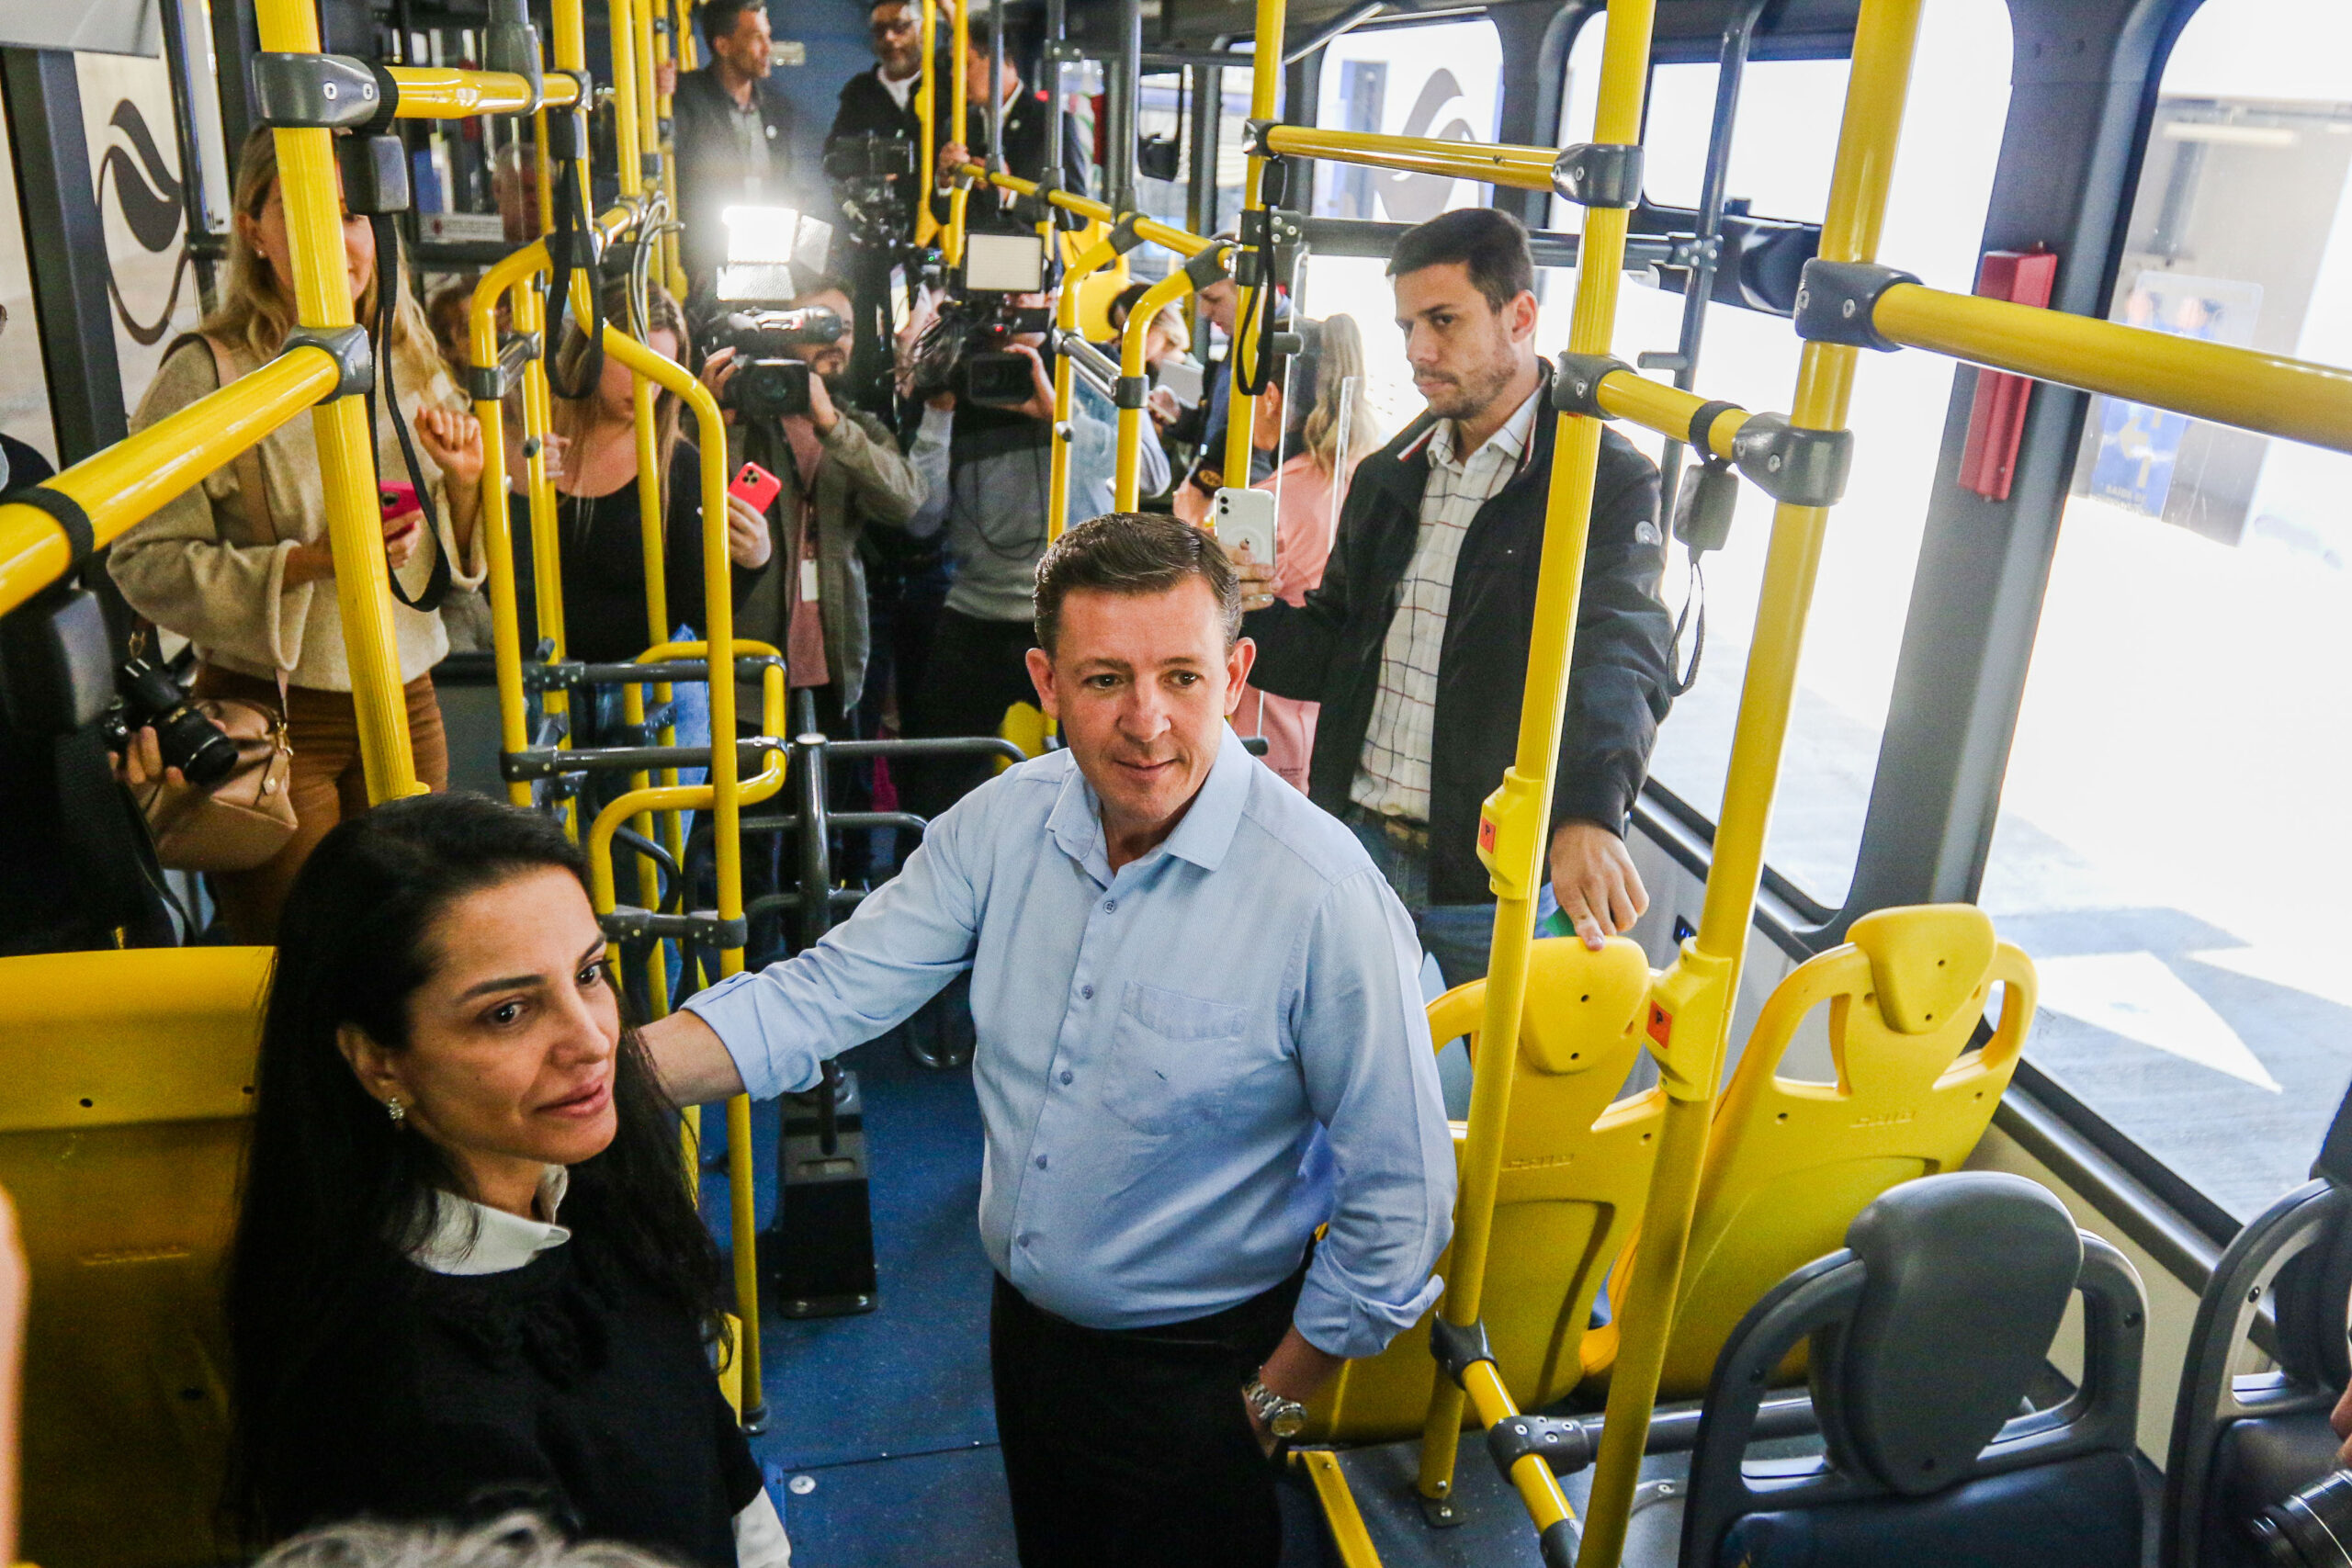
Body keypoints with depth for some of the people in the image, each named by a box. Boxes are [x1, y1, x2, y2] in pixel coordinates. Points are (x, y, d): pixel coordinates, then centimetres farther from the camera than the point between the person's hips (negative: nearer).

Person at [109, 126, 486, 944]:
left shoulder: (411, 364, 7)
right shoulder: (206, 374, -10)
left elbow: (454, 569, 14)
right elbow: (142, 561, -14)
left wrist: (464, 483, -6)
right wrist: (314, 560, -23)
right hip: (271, 717, -4)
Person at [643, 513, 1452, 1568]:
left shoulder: (1326, 897, -28)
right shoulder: (1003, 822, -12)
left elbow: (1400, 1203, -20)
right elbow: (826, 995, -12)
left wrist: (1273, 1400, -9)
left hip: (1195, 1368, -5)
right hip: (1024, 1322, 5)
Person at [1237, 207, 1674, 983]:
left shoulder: (1609, 482, -10)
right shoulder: (1387, 477, 11)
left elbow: (1618, 660, -26)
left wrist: (1588, 813, -44)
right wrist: (1256, 615, -6)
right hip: (1362, 847, 5)